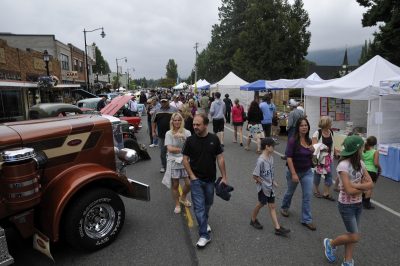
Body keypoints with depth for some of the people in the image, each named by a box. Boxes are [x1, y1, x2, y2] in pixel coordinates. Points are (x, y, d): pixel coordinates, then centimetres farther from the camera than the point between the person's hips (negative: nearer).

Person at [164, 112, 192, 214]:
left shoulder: (187, 132, 1)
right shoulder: (169, 133, -4)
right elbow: (170, 149, -13)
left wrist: (183, 137, -25)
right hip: (173, 161, -2)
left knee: (189, 183, 0)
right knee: (175, 185, 7)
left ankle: (183, 198, 32)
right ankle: (177, 204, 28)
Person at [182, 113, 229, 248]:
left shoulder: (214, 139, -6)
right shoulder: (190, 140, -9)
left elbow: (220, 158, -2)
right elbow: (185, 159, -3)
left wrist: (224, 177, -4)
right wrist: (192, 176, -9)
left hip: (210, 179, 2)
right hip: (196, 179, -2)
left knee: (208, 203, 19)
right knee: (199, 207, -3)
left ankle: (204, 221, 46)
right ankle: (204, 235, 7)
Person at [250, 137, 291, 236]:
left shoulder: (271, 157, -1)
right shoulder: (261, 160, -26)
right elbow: (255, 175, -23)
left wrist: (273, 181, 5)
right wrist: (263, 182, -14)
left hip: (270, 187, 7)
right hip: (263, 187, -7)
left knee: (272, 206, 10)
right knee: (261, 204, 13)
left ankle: (277, 228, 15)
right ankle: (253, 220, 37)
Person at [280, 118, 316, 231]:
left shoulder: (309, 140, -2)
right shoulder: (293, 141, -19)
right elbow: (289, 158, -21)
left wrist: (312, 151, -9)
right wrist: (293, 174, -24)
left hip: (307, 172, 4)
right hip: (294, 171, -4)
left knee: (308, 196, 2)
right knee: (290, 192, 18)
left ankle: (306, 220, 14)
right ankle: (284, 208, 46)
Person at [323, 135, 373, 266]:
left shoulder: (360, 163, -1)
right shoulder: (343, 165, -24)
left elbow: (371, 184, -4)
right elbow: (349, 191, -25)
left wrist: (356, 186, -19)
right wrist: (363, 187, -10)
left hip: (358, 204, 7)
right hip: (346, 205, -7)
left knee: (352, 235, 13)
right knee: (354, 237, -1)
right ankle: (330, 243, 24)